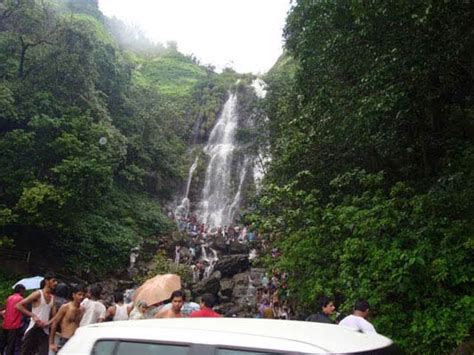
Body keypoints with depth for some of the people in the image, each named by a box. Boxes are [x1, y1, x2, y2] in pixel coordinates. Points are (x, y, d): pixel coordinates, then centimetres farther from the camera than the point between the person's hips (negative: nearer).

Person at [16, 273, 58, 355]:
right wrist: (33, 316, -20)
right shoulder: (38, 294, -8)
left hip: (45, 331, 5)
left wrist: (48, 323, -11)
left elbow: (54, 316, 11)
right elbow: (18, 306, -13)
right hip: (33, 329, -5)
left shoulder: (52, 298, 11)